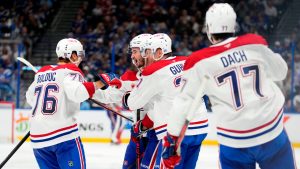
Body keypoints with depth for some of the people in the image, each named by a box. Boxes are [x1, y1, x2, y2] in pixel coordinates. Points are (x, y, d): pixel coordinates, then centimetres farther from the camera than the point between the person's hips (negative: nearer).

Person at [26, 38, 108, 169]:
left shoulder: (42, 72, 18)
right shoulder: (71, 70, -2)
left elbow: (30, 98, 29)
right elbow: (76, 92, -22)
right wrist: (98, 84, -14)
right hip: (63, 133, -7)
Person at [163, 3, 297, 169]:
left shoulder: (201, 62, -6)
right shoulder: (255, 44, -2)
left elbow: (184, 102, -4)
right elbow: (280, 73, 12)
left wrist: (171, 140, 3)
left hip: (235, 144, -1)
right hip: (273, 133, 1)